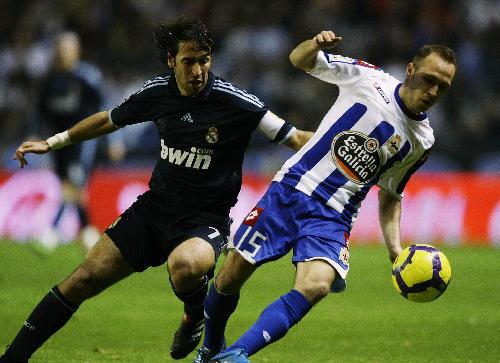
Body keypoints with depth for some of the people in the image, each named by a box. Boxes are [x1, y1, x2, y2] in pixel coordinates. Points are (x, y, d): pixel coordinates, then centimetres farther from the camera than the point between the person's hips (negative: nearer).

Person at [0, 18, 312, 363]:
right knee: (83, 280, -4)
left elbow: (296, 139, -12)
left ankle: (195, 317, -3)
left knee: (183, 265, -39)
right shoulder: (157, 92, -2)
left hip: (205, 220, -5)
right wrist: (52, 142, 24)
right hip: (155, 207, 5)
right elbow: (110, 120, 18)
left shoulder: (235, 102, -17)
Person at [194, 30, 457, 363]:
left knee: (315, 286, -28)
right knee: (230, 278, 0)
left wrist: (396, 249, 5)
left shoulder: (422, 141, 6)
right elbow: (299, 59, 6)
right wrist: (315, 45, -19)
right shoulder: (367, 77, -3)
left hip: (333, 218, 1)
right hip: (291, 189, -1)